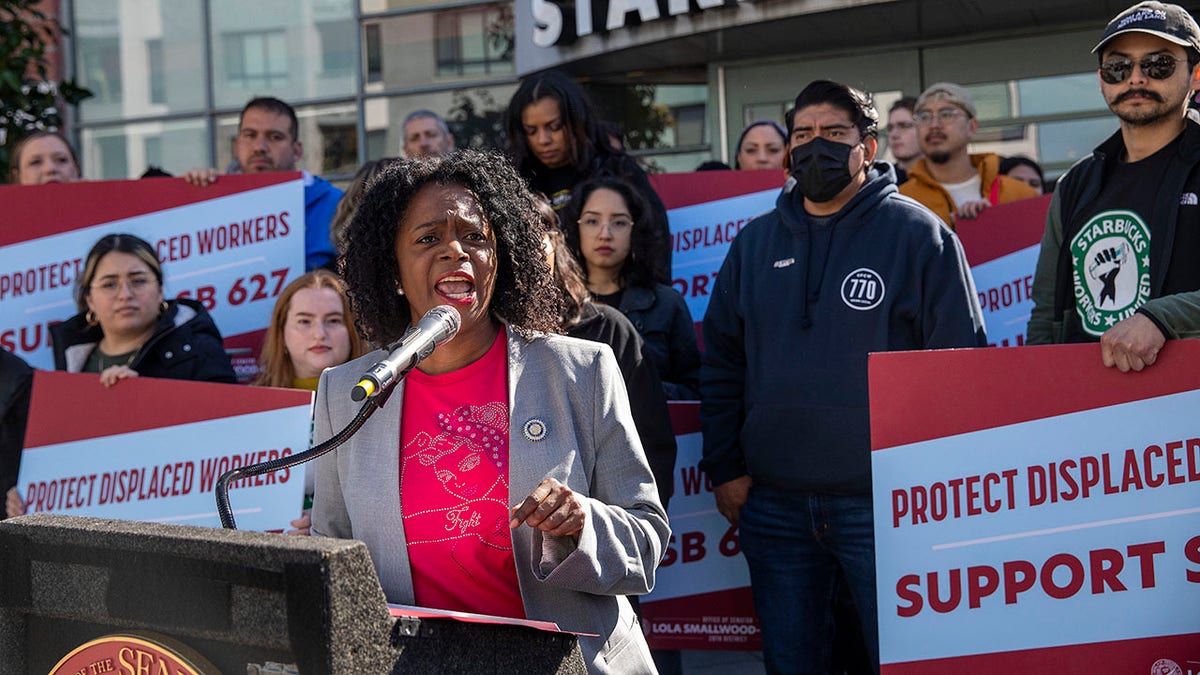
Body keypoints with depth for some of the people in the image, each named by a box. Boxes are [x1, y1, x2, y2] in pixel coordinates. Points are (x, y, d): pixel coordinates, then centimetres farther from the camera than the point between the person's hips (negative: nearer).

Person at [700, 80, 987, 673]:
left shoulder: (916, 234, -1)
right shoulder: (755, 243, 12)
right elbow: (722, 364, 15)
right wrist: (725, 468, 6)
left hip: (883, 502, -4)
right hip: (772, 507, 4)